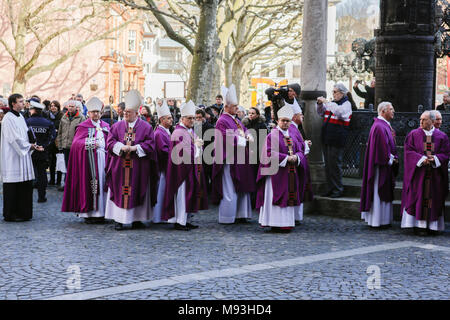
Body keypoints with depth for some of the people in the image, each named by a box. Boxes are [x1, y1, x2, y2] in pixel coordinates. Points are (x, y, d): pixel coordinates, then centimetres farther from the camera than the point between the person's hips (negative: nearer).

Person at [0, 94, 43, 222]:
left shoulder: (21, 117, 14)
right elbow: (14, 139, -17)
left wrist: (32, 146, 2)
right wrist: (30, 146, -10)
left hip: (22, 156, 8)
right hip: (12, 157, -8)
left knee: (25, 186, 8)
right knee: (12, 187, -3)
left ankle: (22, 213, 16)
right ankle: (10, 214, 5)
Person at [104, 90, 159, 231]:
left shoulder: (145, 127, 2)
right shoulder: (117, 126, 8)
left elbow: (150, 144, -4)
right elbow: (110, 141, 2)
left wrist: (134, 148, -15)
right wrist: (121, 147, -15)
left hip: (138, 167, -1)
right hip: (119, 166, 1)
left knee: (137, 192, 3)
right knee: (119, 191, 0)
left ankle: (137, 219, 10)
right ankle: (118, 219, 4)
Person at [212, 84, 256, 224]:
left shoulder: (236, 120, 17)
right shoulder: (222, 121, -12)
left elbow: (245, 131, 18)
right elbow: (228, 138, -21)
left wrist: (248, 136, -4)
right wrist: (243, 139, -11)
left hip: (240, 160, 10)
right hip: (229, 160, -10)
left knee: (241, 188, 12)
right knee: (229, 190, -5)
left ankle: (240, 215, 19)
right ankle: (227, 218, 2)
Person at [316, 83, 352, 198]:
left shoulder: (346, 104, -6)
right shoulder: (332, 103, 17)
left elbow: (339, 112, -26)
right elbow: (321, 113, 25)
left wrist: (326, 102, -21)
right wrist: (320, 104, 6)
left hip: (337, 139, -8)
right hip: (327, 138, 8)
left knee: (335, 164, -7)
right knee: (327, 164, 11)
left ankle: (338, 189, 0)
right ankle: (330, 188, 19)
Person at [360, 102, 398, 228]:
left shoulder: (385, 125, 14)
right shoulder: (379, 127, -19)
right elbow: (382, 147, -23)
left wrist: (393, 157, 5)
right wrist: (391, 159, -13)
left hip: (386, 164, 11)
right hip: (382, 165, -11)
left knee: (383, 193, 14)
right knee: (379, 193, -4)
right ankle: (378, 220, 3)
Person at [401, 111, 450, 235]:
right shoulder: (413, 134, 2)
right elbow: (408, 150, -5)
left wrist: (435, 159, -16)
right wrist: (422, 159, -17)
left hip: (434, 173, 1)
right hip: (418, 172, -1)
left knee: (433, 197, 3)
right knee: (418, 197, -4)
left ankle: (432, 225, 9)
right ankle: (418, 224, 0)